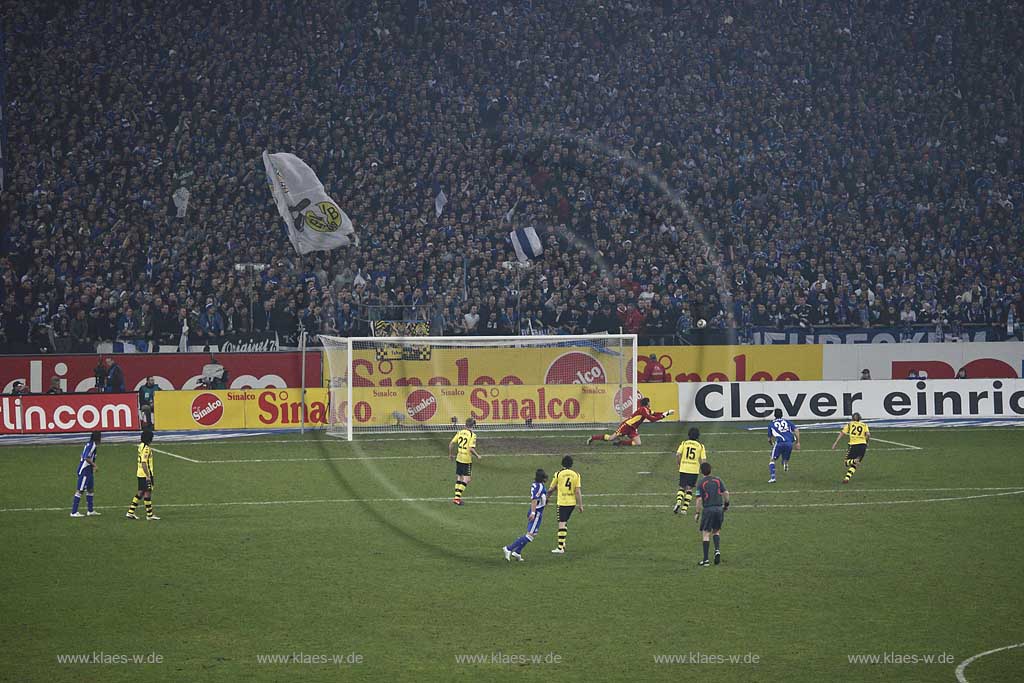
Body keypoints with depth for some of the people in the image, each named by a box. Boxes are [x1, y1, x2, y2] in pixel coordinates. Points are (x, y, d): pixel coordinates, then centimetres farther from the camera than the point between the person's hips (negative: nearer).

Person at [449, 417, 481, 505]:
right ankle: (458, 497, -8)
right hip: (467, 459, -6)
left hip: (458, 458, 6)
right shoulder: (472, 435, -14)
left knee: (459, 478, 16)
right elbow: (471, 449, -22)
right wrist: (477, 456, -5)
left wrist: (450, 454, 18)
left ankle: (457, 496, 17)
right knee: (467, 479, 1)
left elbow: (451, 443, 4)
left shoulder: (459, 432, 4)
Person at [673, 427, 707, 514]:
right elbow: (703, 459, -2)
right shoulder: (700, 446, 4)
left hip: (683, 469, 0)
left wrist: (678, 463, 7)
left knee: (682, 487, 12)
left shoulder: (684, 443, 4)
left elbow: (678, 454, -10)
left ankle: (678, 502, -13)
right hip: (694, 470, 0)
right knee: (689, 488, 7)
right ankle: (684, 508, 0)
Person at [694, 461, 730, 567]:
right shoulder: (717, 480, 6)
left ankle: (706, 560, -4)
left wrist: (697, 513, 0)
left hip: (708, 509, -4)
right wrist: (726, 504, 18)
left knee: (706, 534, 0)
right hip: (719, 508, 4)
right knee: (716, 531, 20)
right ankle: (717, 549, -4)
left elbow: (699, 500, -8)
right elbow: (726, 493, 3)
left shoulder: (701, 483, -4)